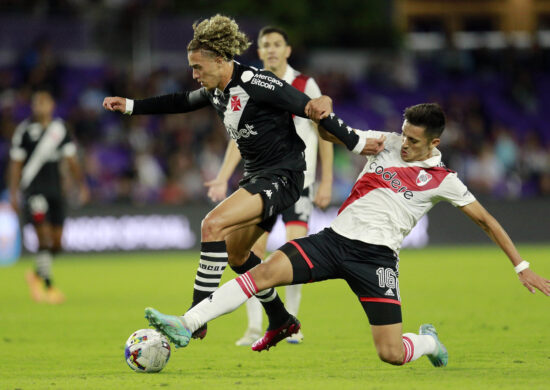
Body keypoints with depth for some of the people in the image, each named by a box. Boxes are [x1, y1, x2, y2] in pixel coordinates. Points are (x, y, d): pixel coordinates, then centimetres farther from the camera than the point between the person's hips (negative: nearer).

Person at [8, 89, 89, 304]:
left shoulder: (60, 129, 9)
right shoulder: (25, 130, -2)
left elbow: (71, 160, 11)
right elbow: (16, 163, 1)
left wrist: (82, 185, 1)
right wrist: (13, 193, -4)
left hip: (55, 189, 5)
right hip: (33, 190, -5)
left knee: (56, 243, 4)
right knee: (45, 237, -15)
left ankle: (36, 275, 28)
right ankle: (48, 286, -10)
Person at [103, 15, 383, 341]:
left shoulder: (256, 84, -20)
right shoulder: (216, 91, 5)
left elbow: (311, 108, -17)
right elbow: (181, 103, 24)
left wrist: (355, 143, -14)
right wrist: (130, 106, 21)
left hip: (282, 176, -10)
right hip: (257, 176, 10)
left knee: (214, 225, -24)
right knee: (235, 254, 18)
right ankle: (280, 320, 36)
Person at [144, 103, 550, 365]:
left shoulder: (442, 180, 1)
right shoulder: (387, 143, 9)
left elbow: (486, 220, 8)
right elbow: (330, 134, 13)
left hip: (377, 256, -2)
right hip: (336, 237, 2)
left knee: (392, 353, -13)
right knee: (266, 271, -21)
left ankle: (429, 341, 25)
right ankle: (186, 326, -25)